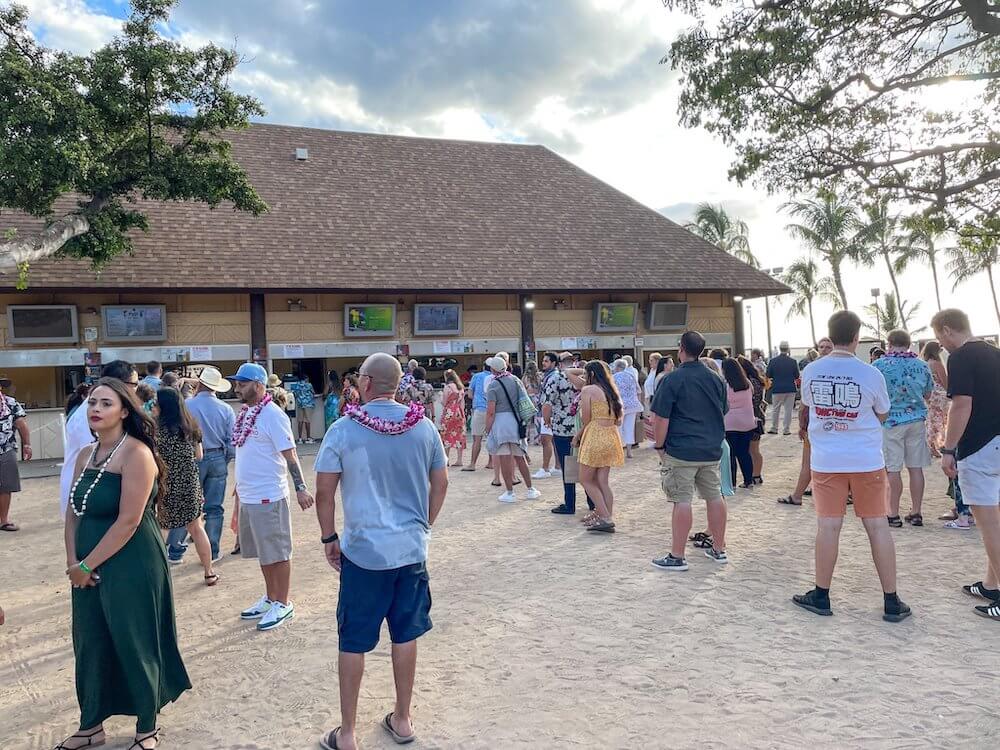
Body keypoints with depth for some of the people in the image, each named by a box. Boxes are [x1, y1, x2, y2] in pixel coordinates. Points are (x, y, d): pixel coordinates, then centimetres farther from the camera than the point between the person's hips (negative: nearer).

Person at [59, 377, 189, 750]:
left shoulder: (136, 454, -17)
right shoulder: (85, 454, 8)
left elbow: (129, 521, -21)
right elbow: (73, 511, 9)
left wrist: (86, 565, -14)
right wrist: (73, 560, -5)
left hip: (131, 566, -7)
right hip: (89, 567, 7)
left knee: (135, 645, 6)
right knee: (89, 643, 17)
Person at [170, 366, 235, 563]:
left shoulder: (186, 405, -11)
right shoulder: (226, 409, -5)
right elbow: (233, 441, -3)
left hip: (192, 459, -1)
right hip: (218, 460, 2)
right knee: (214, 508, 9)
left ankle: (174, 550, 14)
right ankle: (212, 552, 14)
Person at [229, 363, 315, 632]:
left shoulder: (272, 415, -15)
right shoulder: (245, 413, 10)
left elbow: (290, 454, -16)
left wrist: (300, 488, -19)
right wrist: (240, 487, 24)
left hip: (268, 497, -9)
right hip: (248, 496, 9)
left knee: (278, 553, 3)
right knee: (263, 552, 18)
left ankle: (283, 604, 15)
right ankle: (270, 598, 32)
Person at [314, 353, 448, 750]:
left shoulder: (343, 429, -10)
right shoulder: (424, 427, -1)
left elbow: (324, 492, -8)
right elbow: (440, 484, 6)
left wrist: (329, 538, 5)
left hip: (364, 550, -3)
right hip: (412, 549, 3)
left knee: (353, 642, 10)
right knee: (405, 635, 16)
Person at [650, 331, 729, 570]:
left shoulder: (673, 380, -11)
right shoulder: (716, 380, 9)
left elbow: (661, 418, -13)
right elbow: (723, 414, 19)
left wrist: (660, 446, -2)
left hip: (681, 451, -6)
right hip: (712, 451, 6)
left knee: (682, 501, -3)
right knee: (715, 497, 13)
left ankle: (677, 556, 3)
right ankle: (719, 549, 24)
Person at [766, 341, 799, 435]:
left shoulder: (773, 361, -8)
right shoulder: (793, 361, -7)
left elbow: (768, 375, 0)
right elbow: (797, 376, 1)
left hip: (777, 389, 0)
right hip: (790, 389, 0)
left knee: (775, 410, 11)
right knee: (788, 410, 6)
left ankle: (774, 429, 15)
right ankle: (786, 429, 6)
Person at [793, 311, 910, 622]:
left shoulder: (811, 371, -4)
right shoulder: (870, 374, -9)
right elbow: (882, 415, 5)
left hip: (825, 460, 1)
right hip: (866, 460, -1)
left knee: (828, 526, 6)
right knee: (878, 526, 7)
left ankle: (821, 596, 16)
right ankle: (892, 602, 15)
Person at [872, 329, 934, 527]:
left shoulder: (879, 365, -9)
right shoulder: (922, 365, 3)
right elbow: (927, 395, 14)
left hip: (891, 421, -4)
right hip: (917, 420, 4)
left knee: (893, 470, 1)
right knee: (916, 468, 8)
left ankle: (894, 514, 6)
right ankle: (916, 513, 15)